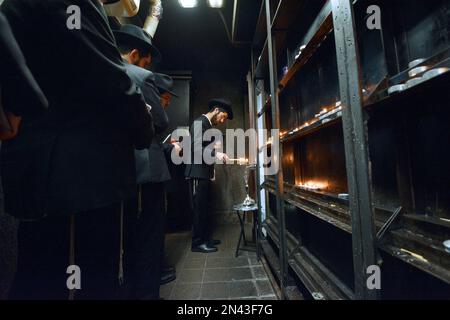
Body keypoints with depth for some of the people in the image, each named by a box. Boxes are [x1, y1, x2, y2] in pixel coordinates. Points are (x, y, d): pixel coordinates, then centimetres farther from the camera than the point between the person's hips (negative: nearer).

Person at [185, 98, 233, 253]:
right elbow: (196, 147, -21)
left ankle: (204, 238, 24)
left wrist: (217, 155, 11)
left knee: (203, 207, 13)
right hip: (197, 173, -9)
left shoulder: (208, 125, 19)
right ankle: (197, 242, 10)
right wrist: (215, 153, -32)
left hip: (204, 173, 9)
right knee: (199, 208, -3)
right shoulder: (199, 122, -9)